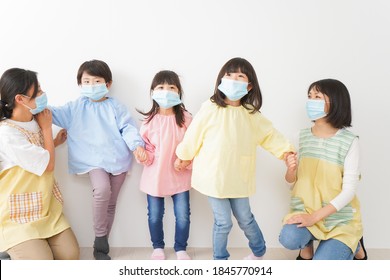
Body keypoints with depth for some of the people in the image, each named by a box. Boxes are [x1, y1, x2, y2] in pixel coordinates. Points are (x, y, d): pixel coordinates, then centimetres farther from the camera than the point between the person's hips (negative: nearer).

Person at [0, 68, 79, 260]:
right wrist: (47, 128, -8)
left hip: (45, 206, 8)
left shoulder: (34, 122, 4)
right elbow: (48, 165, -16)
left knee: (71, 255, -2)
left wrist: (54, 142, 8)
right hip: (17, 213, -7)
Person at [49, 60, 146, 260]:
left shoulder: (116, 107, 7)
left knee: (111, 203, 9)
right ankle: (100, 238, -12)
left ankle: (101, 246, 23)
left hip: (117, 159, 2)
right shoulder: (75, 108, 8)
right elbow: (55, 114, 4)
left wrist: (136, 144, -16)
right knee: (102, 190, -30)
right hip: (94, 161, -2)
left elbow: (127, 128, 1)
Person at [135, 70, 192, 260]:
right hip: (155, 176, 1)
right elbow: (142, 144, 0)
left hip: (179, 176, 0)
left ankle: (180, 249, 27)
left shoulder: (185, 118, -7)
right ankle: (158, 247, 34)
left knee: (183, 215, 6)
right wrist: (143, 156, -20)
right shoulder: (149, 120, -6)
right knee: (155, 215, 12)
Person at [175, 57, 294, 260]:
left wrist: (285, 149, -1)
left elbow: (270, 134, 10)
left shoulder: (251, 114, -1)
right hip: (213, 176, -3)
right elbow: (194, 134, -3)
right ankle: (219, 259, 28)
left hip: (238, 178, 3)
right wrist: (184, 156, 6)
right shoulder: (210, 108, -13)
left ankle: (259, 252, 43)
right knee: (223, 222, 4)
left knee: (245, 218, 17)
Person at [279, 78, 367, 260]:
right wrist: (290, 170, -18)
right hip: (305, 209, 3)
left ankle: (353, 247, 17)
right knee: (288, 238, -29)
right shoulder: (304, 136, 1)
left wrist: (314, 217, -22)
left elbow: (349, 191, -15)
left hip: (339, 217, -2)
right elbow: (292, 181, 6)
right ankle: (306, 247, 8)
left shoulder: (349, 141, -14)